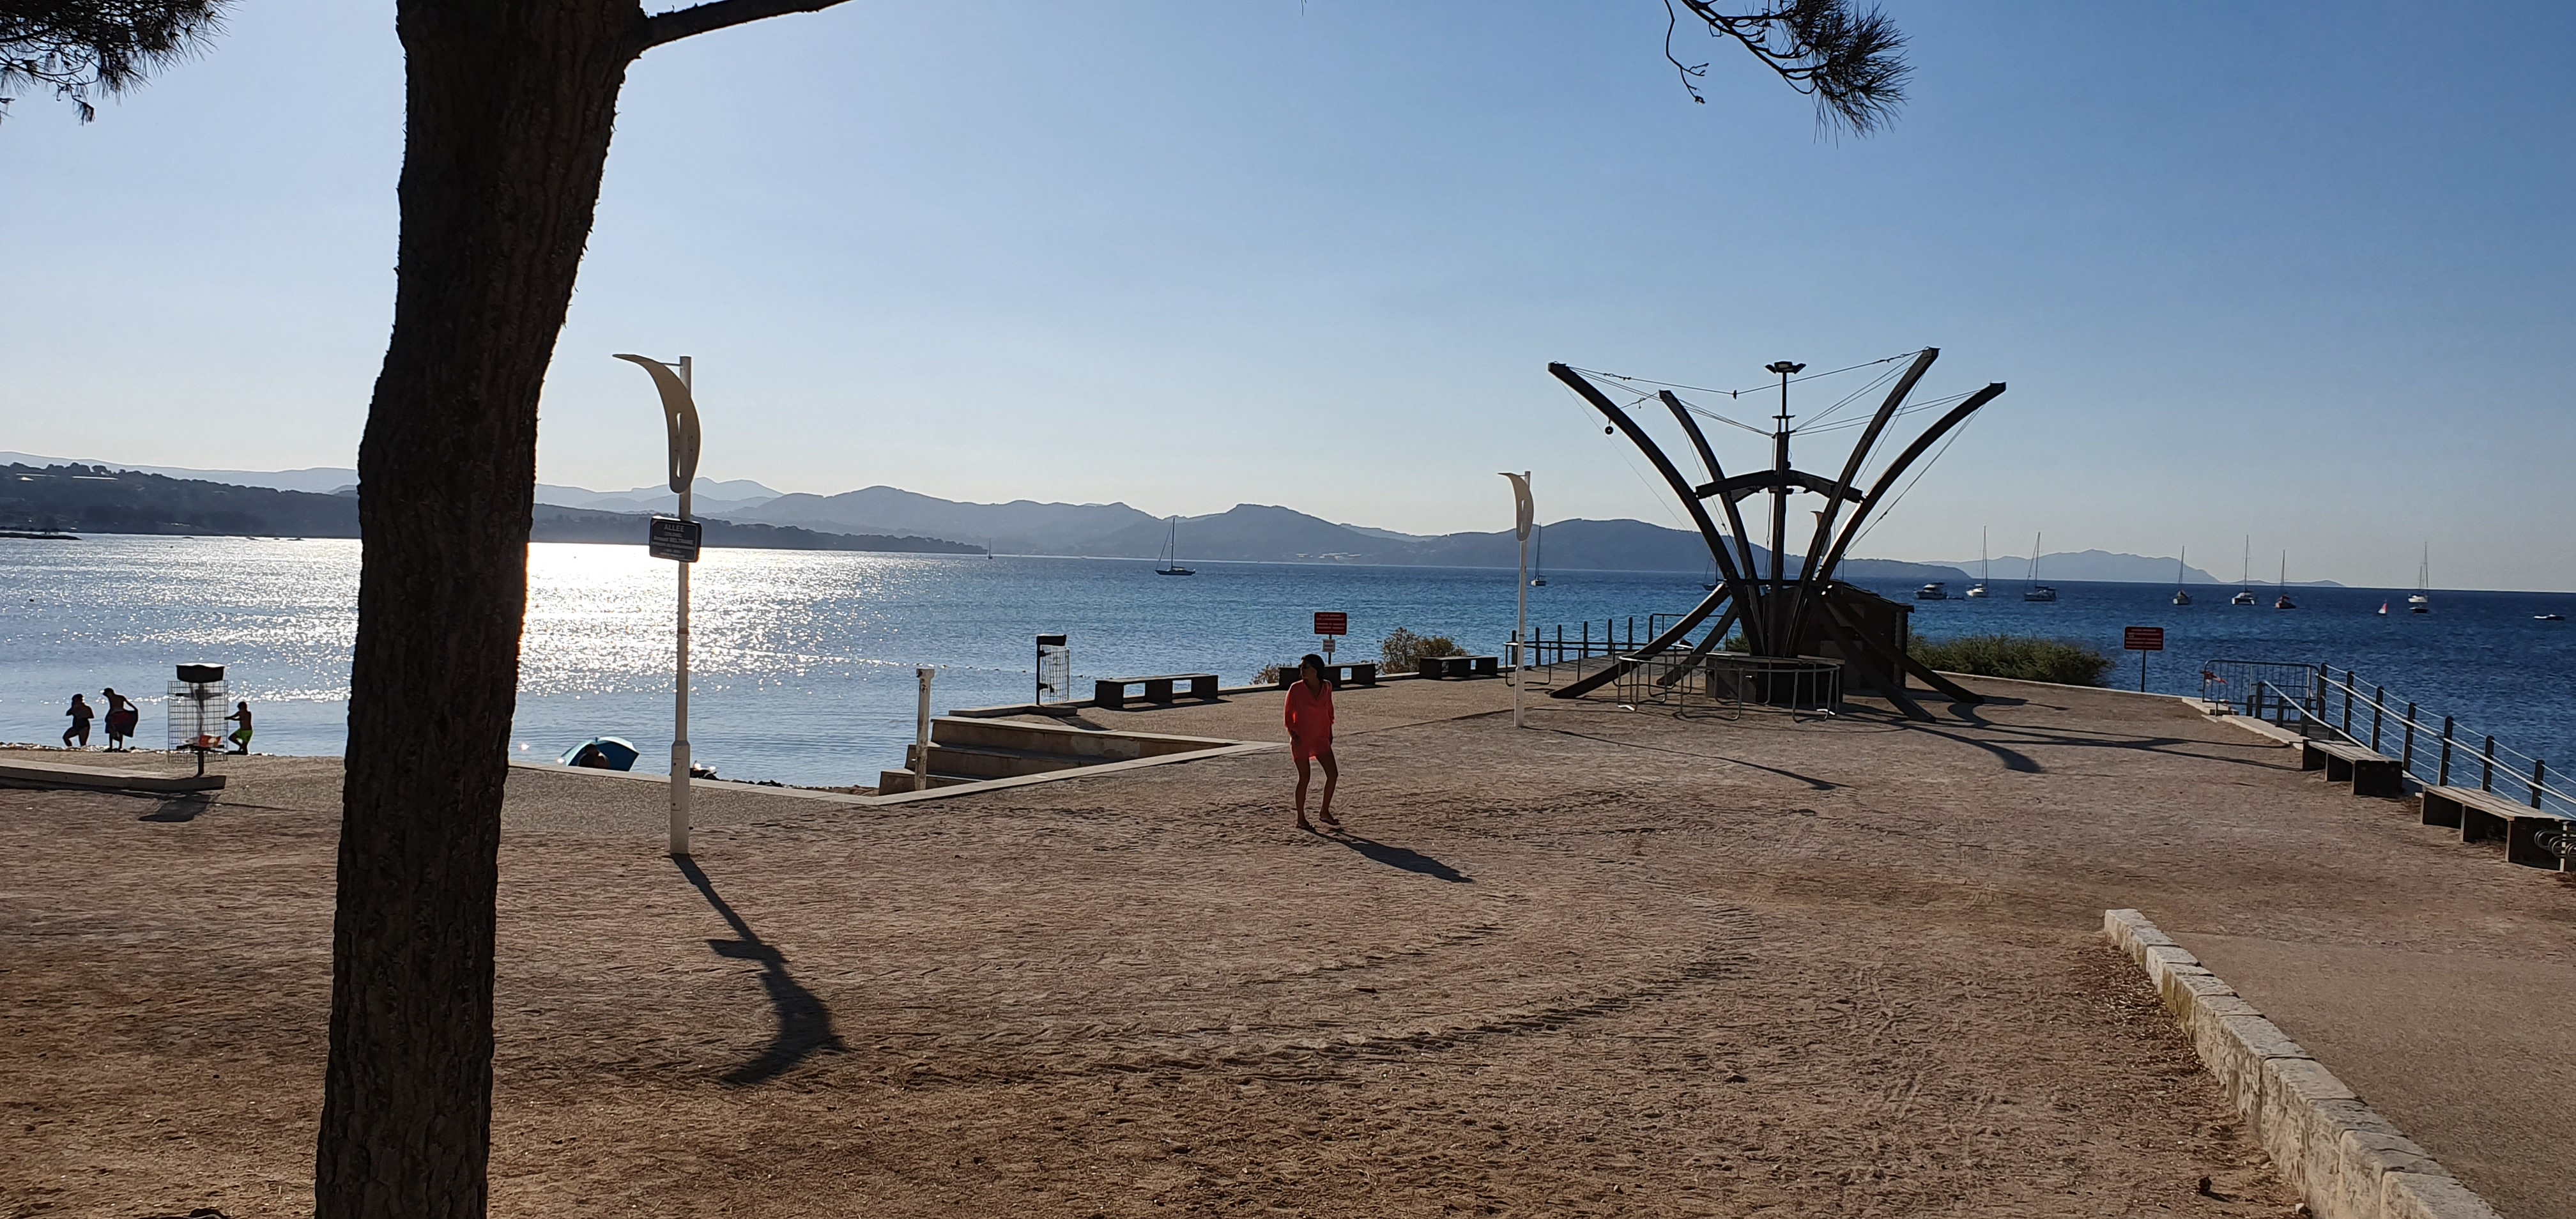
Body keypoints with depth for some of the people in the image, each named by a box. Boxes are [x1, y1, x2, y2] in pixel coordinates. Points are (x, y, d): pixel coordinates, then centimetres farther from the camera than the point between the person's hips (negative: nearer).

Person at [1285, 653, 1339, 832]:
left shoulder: (1327, 687, 3)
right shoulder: (1296, 689, -8)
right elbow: (1288, 714, -4)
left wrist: (1329, 732, 11)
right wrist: (1293, 734, -14)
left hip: (1321, 738, 4)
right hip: (1301, 739, -4)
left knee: (1333, 774, 1)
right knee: (1304, 778, -2)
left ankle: (1325, 812, 18)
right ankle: (1301, 820, 7)